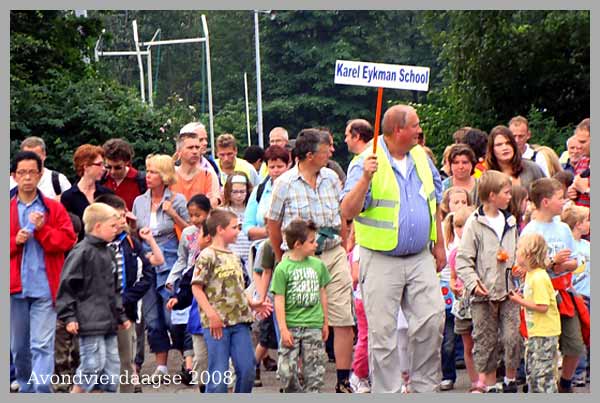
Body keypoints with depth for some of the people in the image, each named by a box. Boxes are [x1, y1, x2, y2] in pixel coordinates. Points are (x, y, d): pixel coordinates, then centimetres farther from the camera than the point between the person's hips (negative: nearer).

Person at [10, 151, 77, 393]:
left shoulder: (54, 209, 6)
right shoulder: (8, 209, 9)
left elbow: (68, 241, -3)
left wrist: (42, 229, -13)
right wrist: (15, 241, -11)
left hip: (45, 288, -2)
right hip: (15, 288, 2)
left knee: (42, 345, -11)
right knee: (19, 347, 10)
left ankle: (42, 392, -15)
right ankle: (25, 390, 25)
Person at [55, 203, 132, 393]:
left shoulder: (108, 253, 16)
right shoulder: (82, 252, -11)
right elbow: (66, 286, -13)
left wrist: (121, 316, 23)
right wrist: (69, 316, -16)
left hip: (108, 322, 9)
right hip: (90, 322, -9)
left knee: (112, 365, 7)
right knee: (94, 363, -11)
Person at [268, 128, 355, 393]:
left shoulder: (331, 178, 8)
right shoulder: (285, 184, -4)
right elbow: (273, 224, 5)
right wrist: (282, 262, 11)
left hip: (333, 255, 4)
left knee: (344, 320, -3)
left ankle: (343, 383, 2)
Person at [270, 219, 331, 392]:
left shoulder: (318, 265, 6)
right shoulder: (283, 268, -6)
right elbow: (279, 301, -7)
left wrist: (325, 323, 15)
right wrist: (283, 329, -11)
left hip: (313, 325, 3)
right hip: (291, 326, -3)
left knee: (314, 370, 3)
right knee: (286, 370, -5)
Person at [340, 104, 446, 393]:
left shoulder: (421, 158, 9)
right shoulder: (367, 163, -11)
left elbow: (434, 203, 21)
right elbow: (348, 211, -19)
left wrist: (439, 244, 20)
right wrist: (365, 179, -32)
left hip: (420, 258, 5)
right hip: (381, 261, -5)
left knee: (432, 319, -1)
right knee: (383, 331, 0)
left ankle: (424, 386, 14)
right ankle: (387, 393, 9)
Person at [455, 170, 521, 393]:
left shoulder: (510, 222, 10)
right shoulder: (475, 223, -6)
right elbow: (463, 259, -7)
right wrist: (473, 283, -17)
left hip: (508, 291, 4)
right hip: (484, 294, -4)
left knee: (513, 337, -2)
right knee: (485, 340, 3)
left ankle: (511, 379, 15)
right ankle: (489, 384, 14)